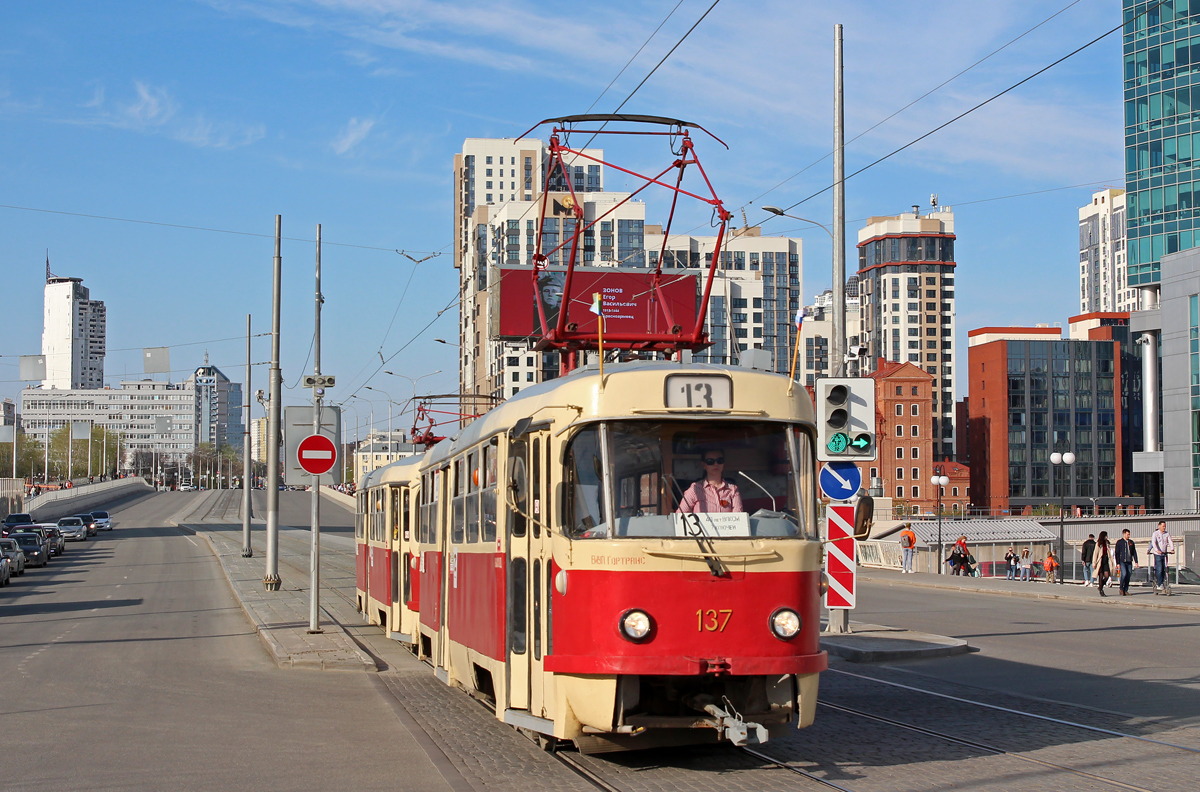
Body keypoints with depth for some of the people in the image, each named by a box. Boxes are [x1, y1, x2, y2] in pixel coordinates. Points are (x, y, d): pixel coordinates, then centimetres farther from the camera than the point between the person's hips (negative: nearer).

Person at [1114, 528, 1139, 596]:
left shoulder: (1131, 542, 13)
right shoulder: (1119, 542, 0)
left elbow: (1134, 552, 17)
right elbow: (1116, 553, -2)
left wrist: (1136, 561, 10)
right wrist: (1118, 563, -8)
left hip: (1129, 562, 5)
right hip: (1122, 562, -5)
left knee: (1128, 575, 2)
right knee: (1124, 574, -18)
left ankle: (1126, 590, 10)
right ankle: (1121, 589, -4)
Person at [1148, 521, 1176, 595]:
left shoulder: (1167, 533, 7)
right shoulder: (1155, 534, -5)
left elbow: (1170, 541, -3)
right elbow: (1153, 542, -18)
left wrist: (1172, 549, -21)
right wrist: (1157, 550, -34)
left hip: (1164, 554, 4)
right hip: (1157, 555, -4)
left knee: (1164, 570, 3)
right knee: (1159, 569, -10)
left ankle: (1163, 583, 12)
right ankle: (1159, 585, -5)